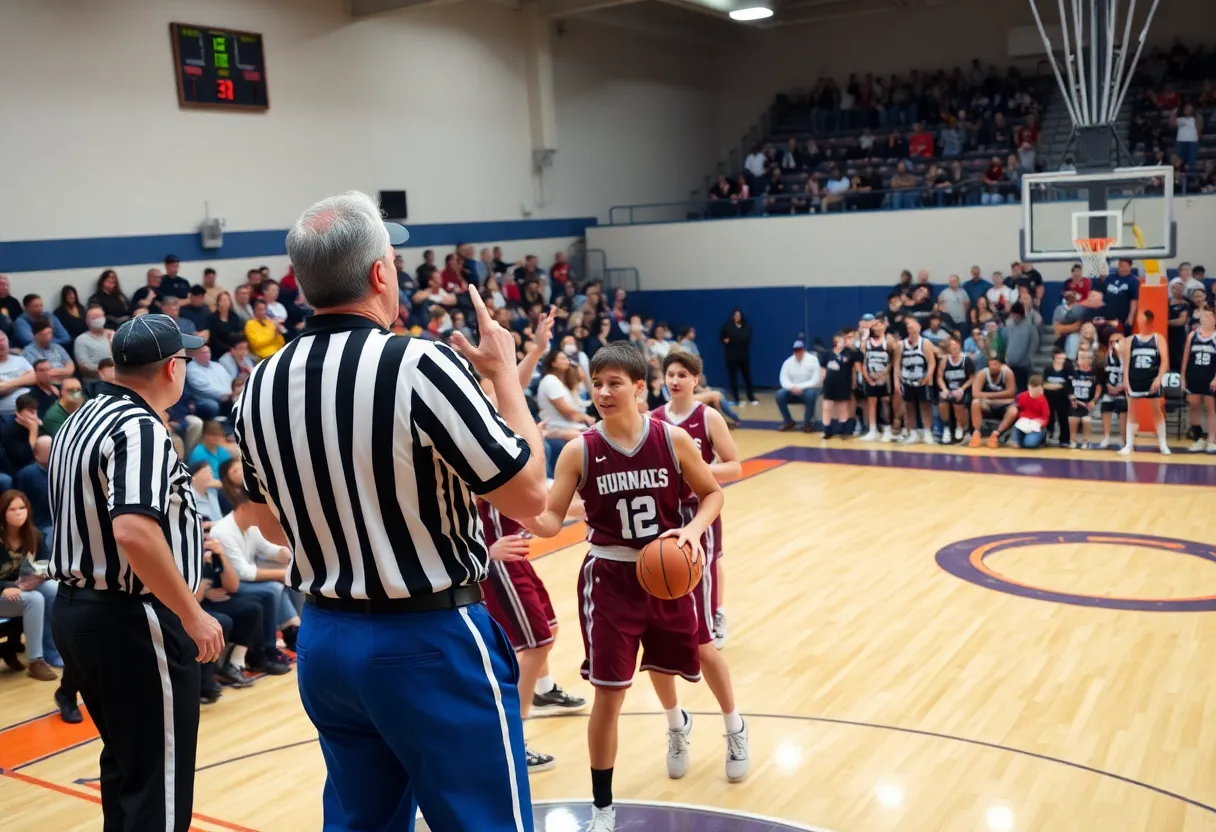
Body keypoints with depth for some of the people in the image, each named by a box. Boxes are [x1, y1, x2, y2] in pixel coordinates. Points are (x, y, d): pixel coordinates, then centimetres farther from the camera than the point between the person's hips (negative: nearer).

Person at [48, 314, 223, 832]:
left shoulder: (83, 420, 11)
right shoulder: (141, 428, -18)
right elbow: (133, 531, -31)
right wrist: (193, 615, -23)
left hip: (78, 610, 10)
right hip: (131, 622, -10)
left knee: (124, 764, 22)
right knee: (157, 781, 1)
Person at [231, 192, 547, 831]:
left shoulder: (260, 387, 0)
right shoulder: (421, 365, -20)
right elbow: (530, 496, -13)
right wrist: (505, 374, -3)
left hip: (324, 641, 7)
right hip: (432, 641, -6)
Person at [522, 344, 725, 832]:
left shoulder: (673, 439, -9)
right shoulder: (579, 451, -11)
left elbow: (712, 494, 2)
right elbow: (550, 520, -11)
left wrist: (693, 530, -17)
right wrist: (527, 518, -34)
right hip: (610, 578, -2)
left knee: (663, 664, 23)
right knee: (609, 693, -4)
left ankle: (676, 724, 62)